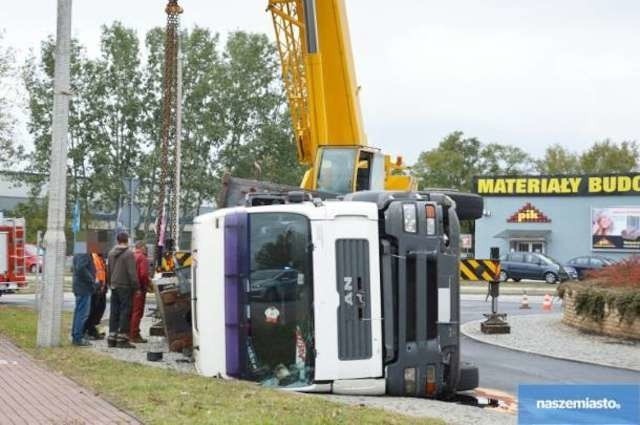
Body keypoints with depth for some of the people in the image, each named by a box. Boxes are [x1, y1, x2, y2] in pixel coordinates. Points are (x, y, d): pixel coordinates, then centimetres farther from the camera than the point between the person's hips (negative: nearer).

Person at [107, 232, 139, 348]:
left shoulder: (111, 253, 10)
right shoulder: (128, 253, -13)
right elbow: (132, 272, -16)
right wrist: (135, 286, -11)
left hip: (114, 286, 7)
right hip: (125, 287, -7)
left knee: (114, 312, 11)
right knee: (125, 312, -4)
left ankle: (112, 338, 13)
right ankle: (122, 338, -6)